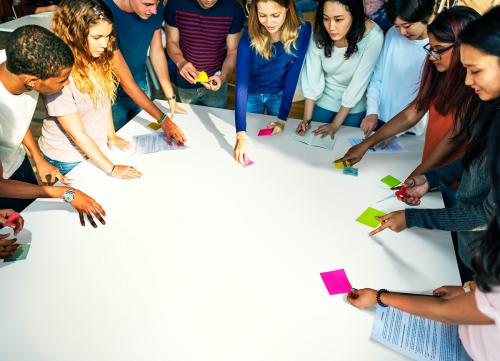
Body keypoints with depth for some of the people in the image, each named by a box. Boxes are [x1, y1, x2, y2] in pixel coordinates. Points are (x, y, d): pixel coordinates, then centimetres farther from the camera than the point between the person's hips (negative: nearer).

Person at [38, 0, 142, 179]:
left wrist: (111, 134, -1)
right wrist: (112, 169, -22)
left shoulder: (98, 59, -10)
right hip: (68, 160, -6)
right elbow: (77, 134, -25)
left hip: (97, 148, 6)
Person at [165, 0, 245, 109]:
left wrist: (223, 76, -28)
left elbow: (233, 51, -9)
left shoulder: (234, 9, -18)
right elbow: (172, 42, -6)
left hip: (215, 83, -1)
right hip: (186, 84, 1)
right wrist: (180, 62, -28)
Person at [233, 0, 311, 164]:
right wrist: (241, 134, -43)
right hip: (252, 94, -1)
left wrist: (282, 118, -21)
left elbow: (292, 76, -19)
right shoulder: (249, 35, -29)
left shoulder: (301, 31, -24)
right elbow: (241, 82, -35)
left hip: (279, 95, 1)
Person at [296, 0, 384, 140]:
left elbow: (359, 83, -24)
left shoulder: (373, 36, -29)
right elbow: (312, 79, -17)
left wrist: (336, 124, -18)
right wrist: (307, 119, -20)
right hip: (323, 101, 1)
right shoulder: (319, 33, -22)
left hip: (354, 107, -1)